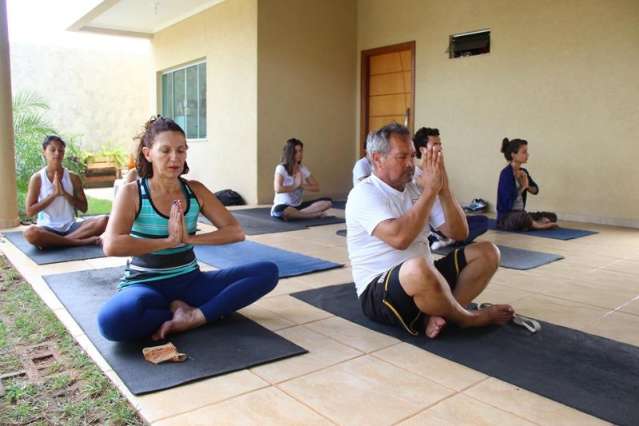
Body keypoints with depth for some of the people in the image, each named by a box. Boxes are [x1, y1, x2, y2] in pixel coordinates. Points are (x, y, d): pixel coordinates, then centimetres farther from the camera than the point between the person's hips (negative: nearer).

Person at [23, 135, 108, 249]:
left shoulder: (73, 177, 5)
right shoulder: (37, 178, 0)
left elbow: (83, 208, 3)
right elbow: (29, 211, -6)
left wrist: (64, 193, -11)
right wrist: (54, 194, -13)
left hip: (70, 227, 2)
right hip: (48, 228, -2)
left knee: (104, 220, -23)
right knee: (30, 233, -37)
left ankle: (53, 241, -22)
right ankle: (82, 242, -28)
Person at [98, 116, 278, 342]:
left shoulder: (195, 191, 2)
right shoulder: (131, 193, -8)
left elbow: (236, 232, -3)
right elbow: (112, 246, -24)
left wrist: (189, 239, -15)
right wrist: (170, 240, -18)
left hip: (189, 282, 4)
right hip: (146, 285, -3)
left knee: (268, 271, -13)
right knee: (113, 319, -40)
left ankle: (194, 317, -20)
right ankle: (180, 310, -13)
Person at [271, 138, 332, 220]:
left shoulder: (303, 169, 6)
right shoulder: (281, 168, -11)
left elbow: (317, 187, 4)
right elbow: (278, 189, -27)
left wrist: (301, 185, -13)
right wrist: (296, 185, -13)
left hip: (298, 207, 6)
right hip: (283, 207, -6)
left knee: (328, 201, -10)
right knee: (281, 211, -44)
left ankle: (295, 215, -20)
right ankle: (316, 214, -26)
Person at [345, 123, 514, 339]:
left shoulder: (415, 189, 11)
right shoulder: (364, 193, -11)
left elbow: (459, 233, 5)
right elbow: (399, 238, -28)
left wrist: (443, 189, -9)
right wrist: (430, 190, -20)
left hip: (424, 279, 8)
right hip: (378, 292, -8)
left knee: (487, 252, -2)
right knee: (418, 269, -40)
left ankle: (436, 315, -19)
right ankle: (467, 318, -8)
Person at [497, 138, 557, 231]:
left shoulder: (523, 172, 7)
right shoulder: (506, 173, -17)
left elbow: (535, 190, 18)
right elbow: (508, 199, -24)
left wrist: (527, 186, -5)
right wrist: (523, 187, -9)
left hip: (520, 213, 8)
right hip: (506, 217, -8)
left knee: (552, 216, 5)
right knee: (523, 216, -39)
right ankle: (535, 225, -10)